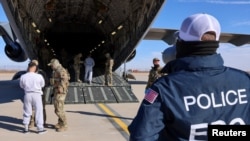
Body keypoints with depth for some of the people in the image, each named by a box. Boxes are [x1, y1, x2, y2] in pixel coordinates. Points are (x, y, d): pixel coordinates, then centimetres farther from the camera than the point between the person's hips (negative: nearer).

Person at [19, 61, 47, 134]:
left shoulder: (23, 77, -9)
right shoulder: (39, 76, -15)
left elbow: (21, 86, 7)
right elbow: (42, 85, 2)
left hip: (27, 94, 3)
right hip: (36, 95, -2)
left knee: (27, 112, 15)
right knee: (38, 111, 8)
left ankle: (26, 128, 23)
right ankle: (40, 128, 13)